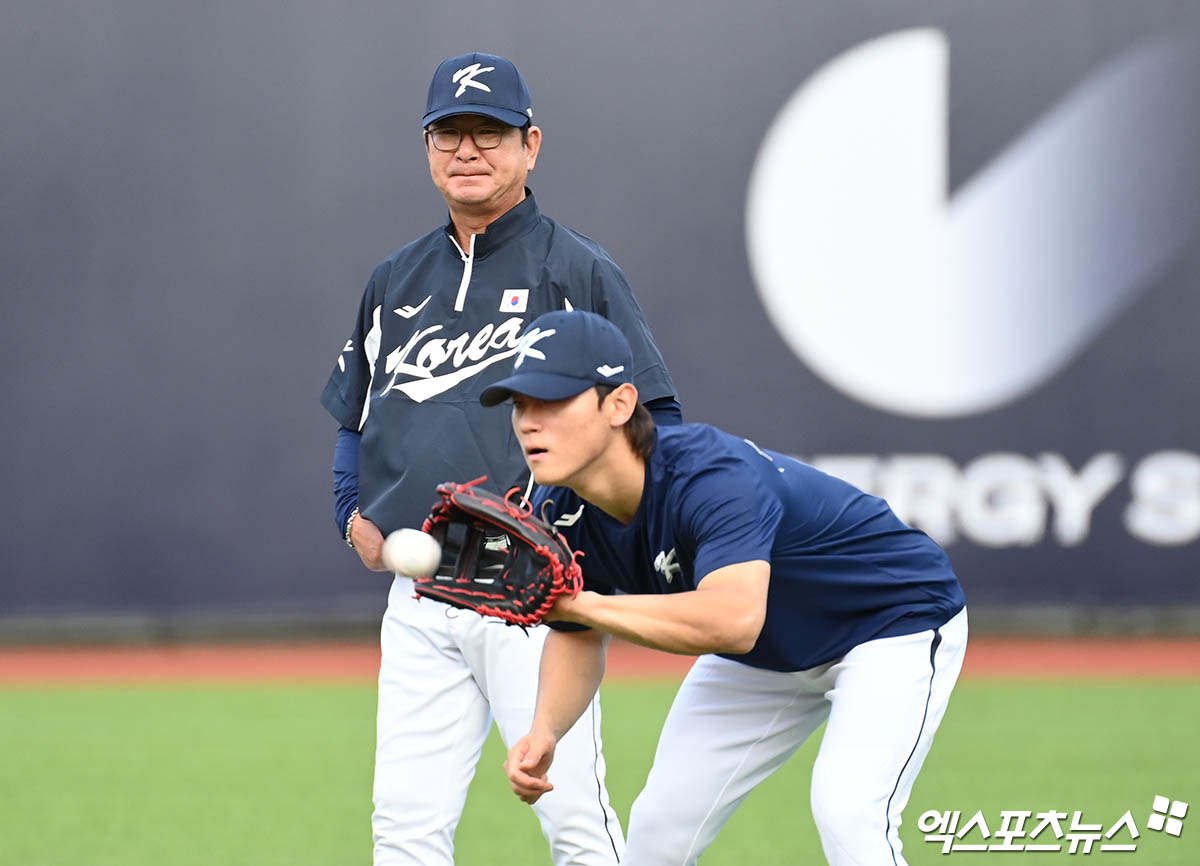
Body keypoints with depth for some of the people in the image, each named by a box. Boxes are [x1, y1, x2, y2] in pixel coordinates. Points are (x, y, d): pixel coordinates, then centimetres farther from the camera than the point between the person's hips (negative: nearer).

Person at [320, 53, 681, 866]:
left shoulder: (578, 270, 0)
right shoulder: (395, 280, 17)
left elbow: (653, 421, -3)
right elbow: (354, 417, 29)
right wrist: (353, 511, 12)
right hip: (417, 601, 5)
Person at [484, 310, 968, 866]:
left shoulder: (710, 477, -40)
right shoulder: (558, 517, -16)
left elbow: (734, 621, -56)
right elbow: (578, 637, 1)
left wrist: (583, 603, -49)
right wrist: (544, 731, -20)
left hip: (902, 617, -8)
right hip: (766, 656, 8)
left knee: (847, 812, -28)